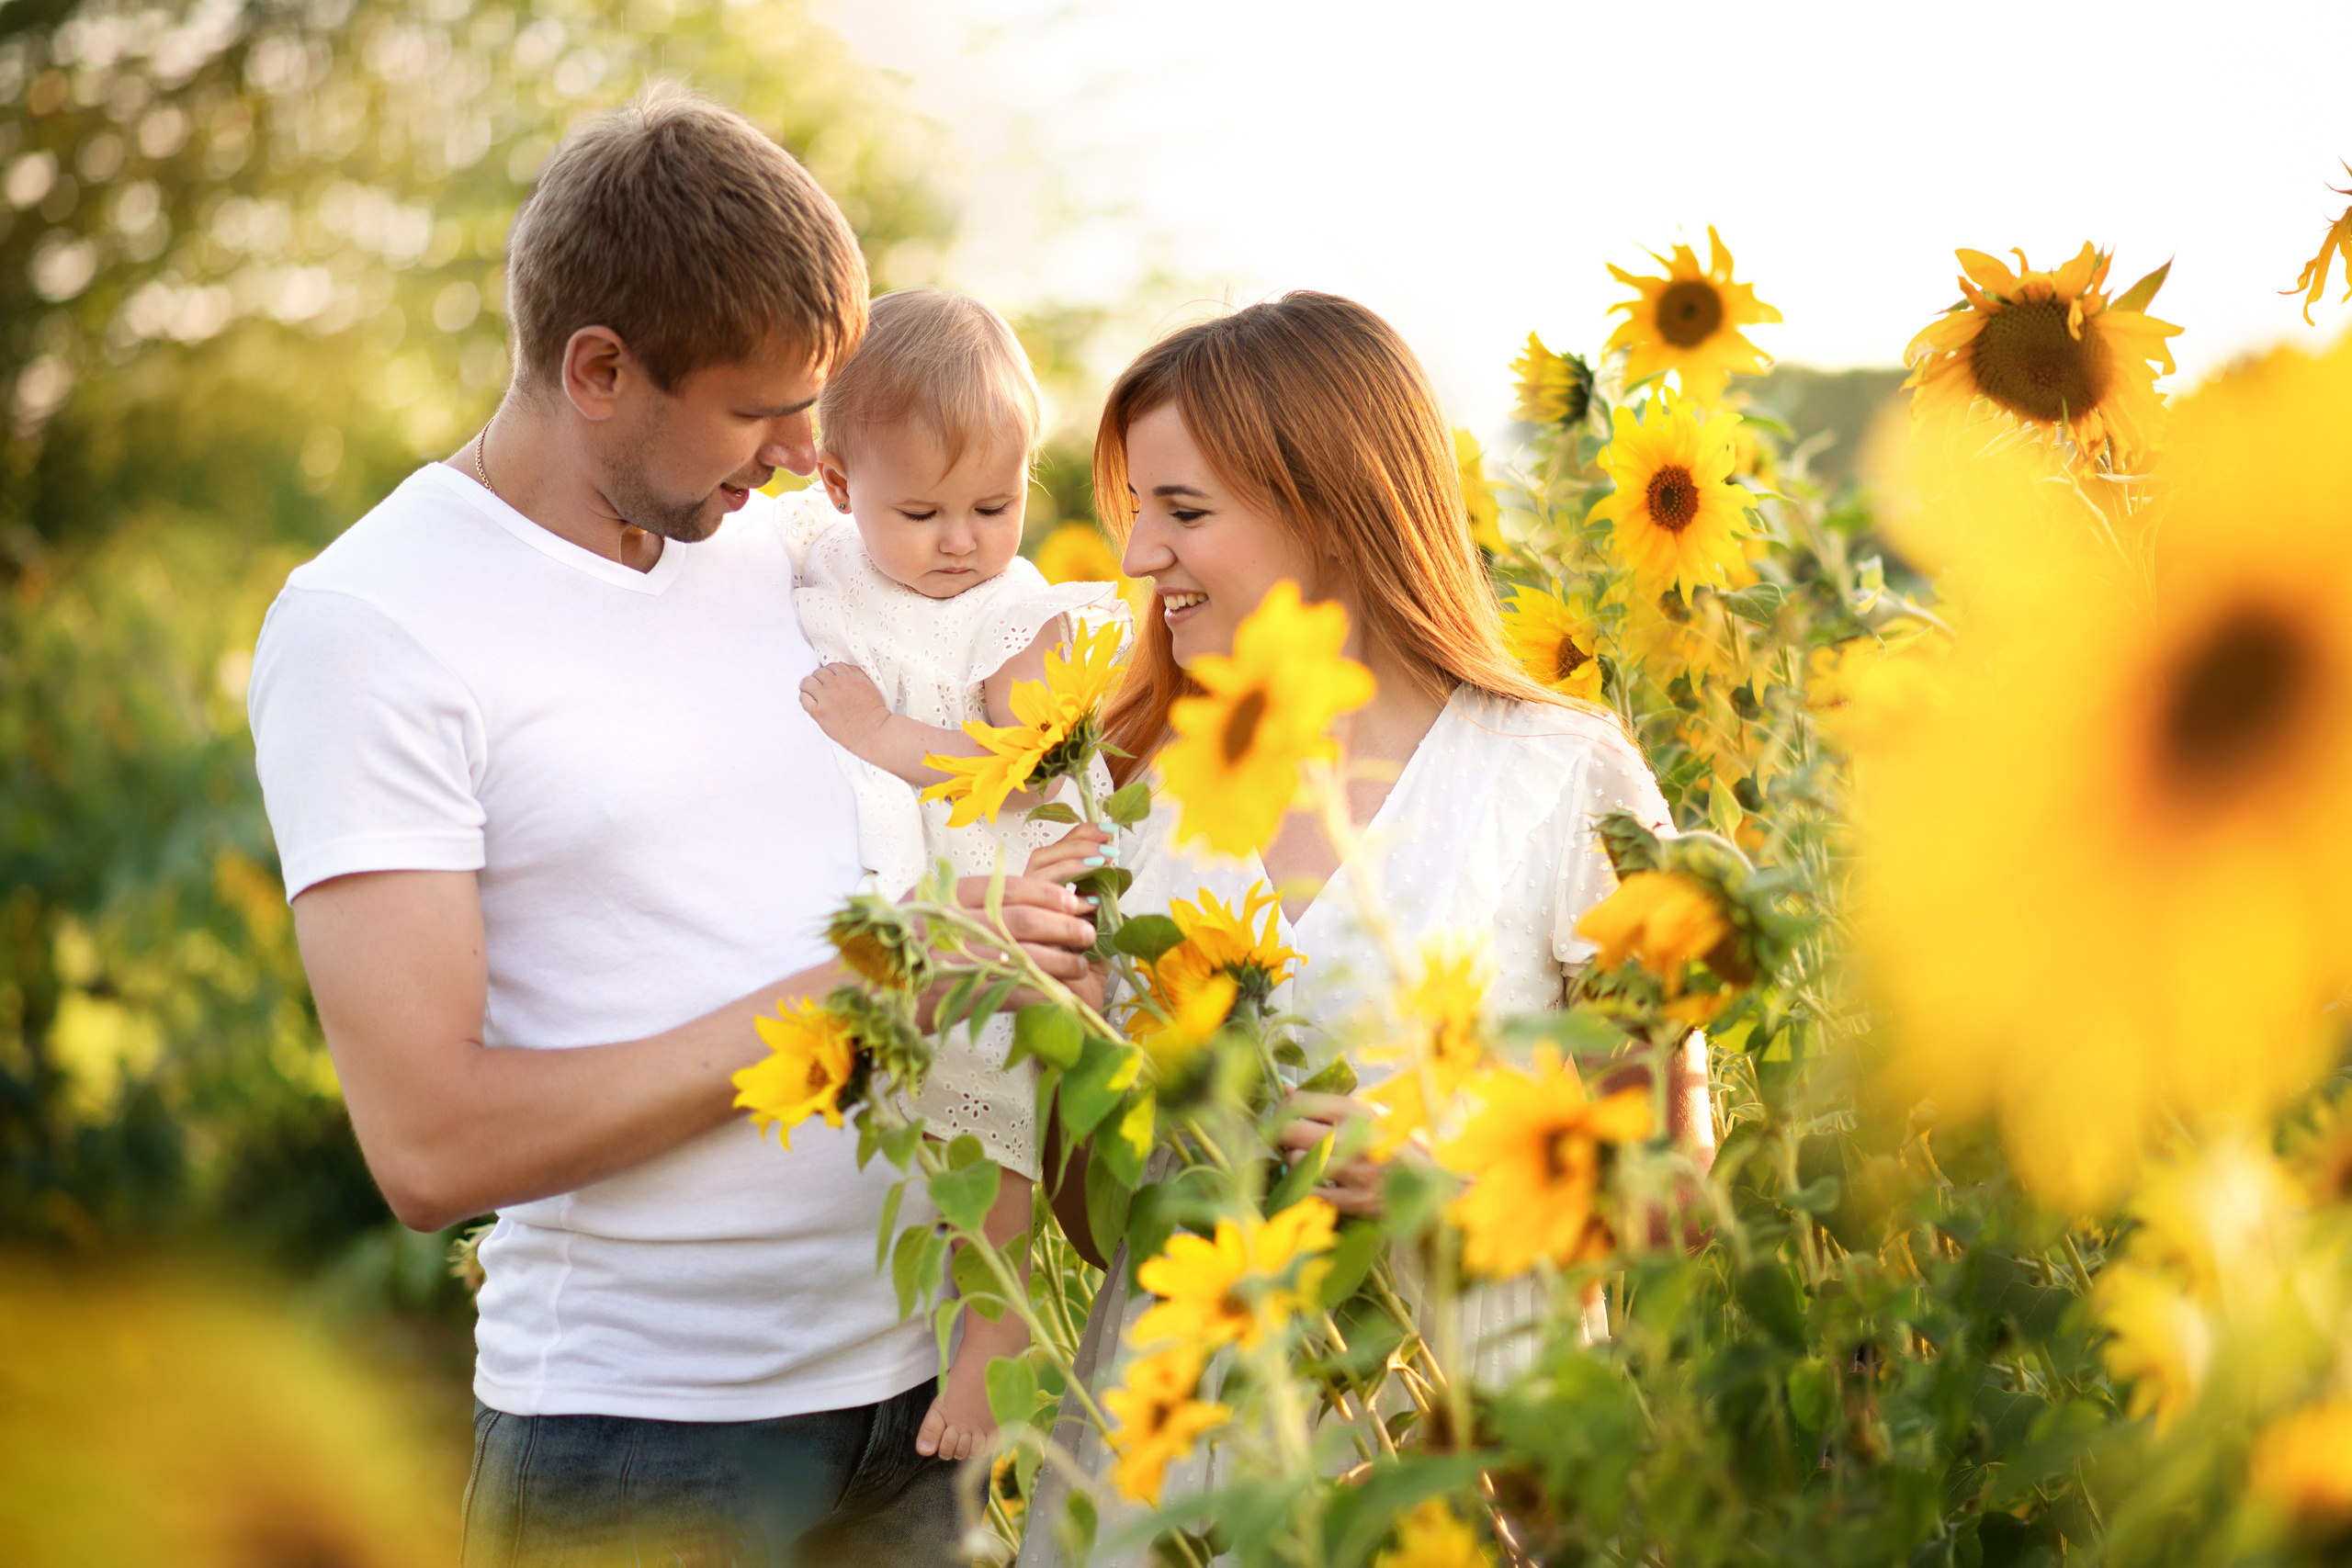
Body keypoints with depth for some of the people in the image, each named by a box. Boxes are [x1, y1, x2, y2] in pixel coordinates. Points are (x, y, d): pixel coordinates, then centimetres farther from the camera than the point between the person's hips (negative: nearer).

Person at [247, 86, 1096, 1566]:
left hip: (919, 1386, 5)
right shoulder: (367, 624, -11)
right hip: (641, 1441, -5)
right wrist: (848, 993, -17)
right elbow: (433, 1142, -18)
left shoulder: (784, 547, 8)